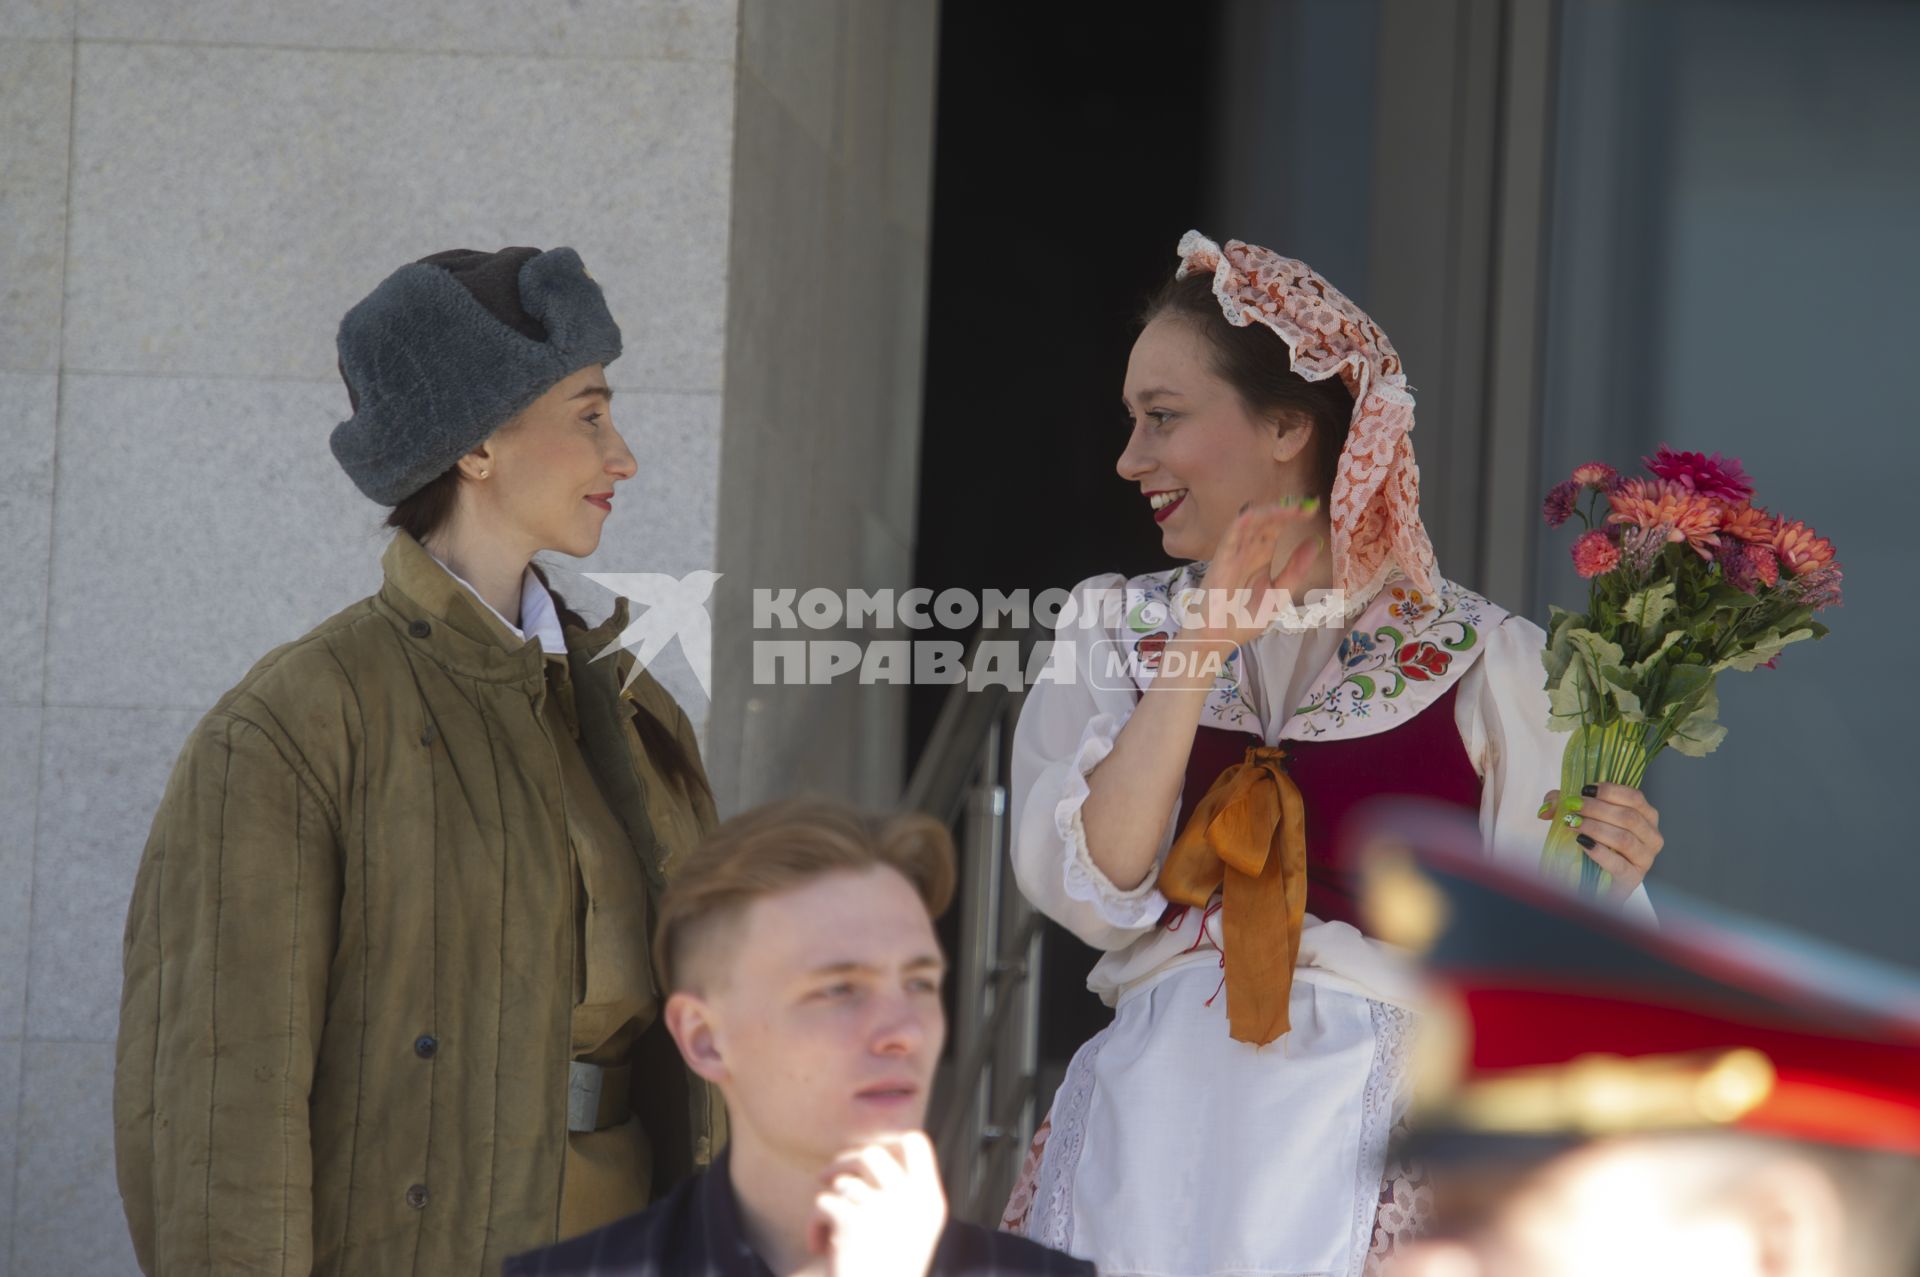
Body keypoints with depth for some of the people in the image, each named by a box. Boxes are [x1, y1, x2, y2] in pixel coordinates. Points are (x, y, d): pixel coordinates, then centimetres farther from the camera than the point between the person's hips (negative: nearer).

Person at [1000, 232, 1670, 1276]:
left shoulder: (1484, 662, 1)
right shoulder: (1115, 626, 9)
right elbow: (1087, 893, -4)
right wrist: (1201, 652, -9)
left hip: (1366, 1146, -2)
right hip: (1149, 1129, 2)